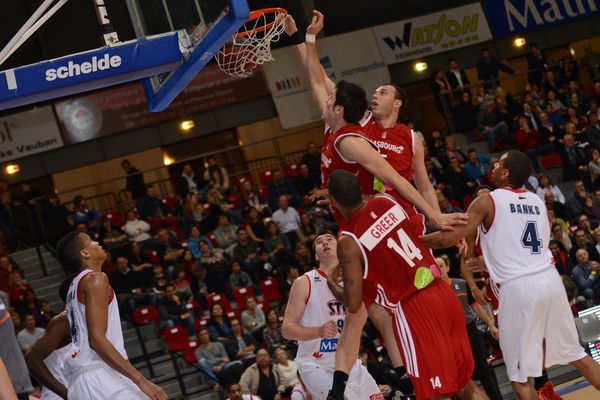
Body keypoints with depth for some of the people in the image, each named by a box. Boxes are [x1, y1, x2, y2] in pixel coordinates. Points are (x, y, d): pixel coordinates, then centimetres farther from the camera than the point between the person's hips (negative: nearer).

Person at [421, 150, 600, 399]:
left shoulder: (486, 202, 1)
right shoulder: (537, 201, 18)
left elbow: (446, 240, -5)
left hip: (519, 286, -6)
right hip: (550, 278, 6)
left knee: (521, 377, 2)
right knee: (575, 354, 19)